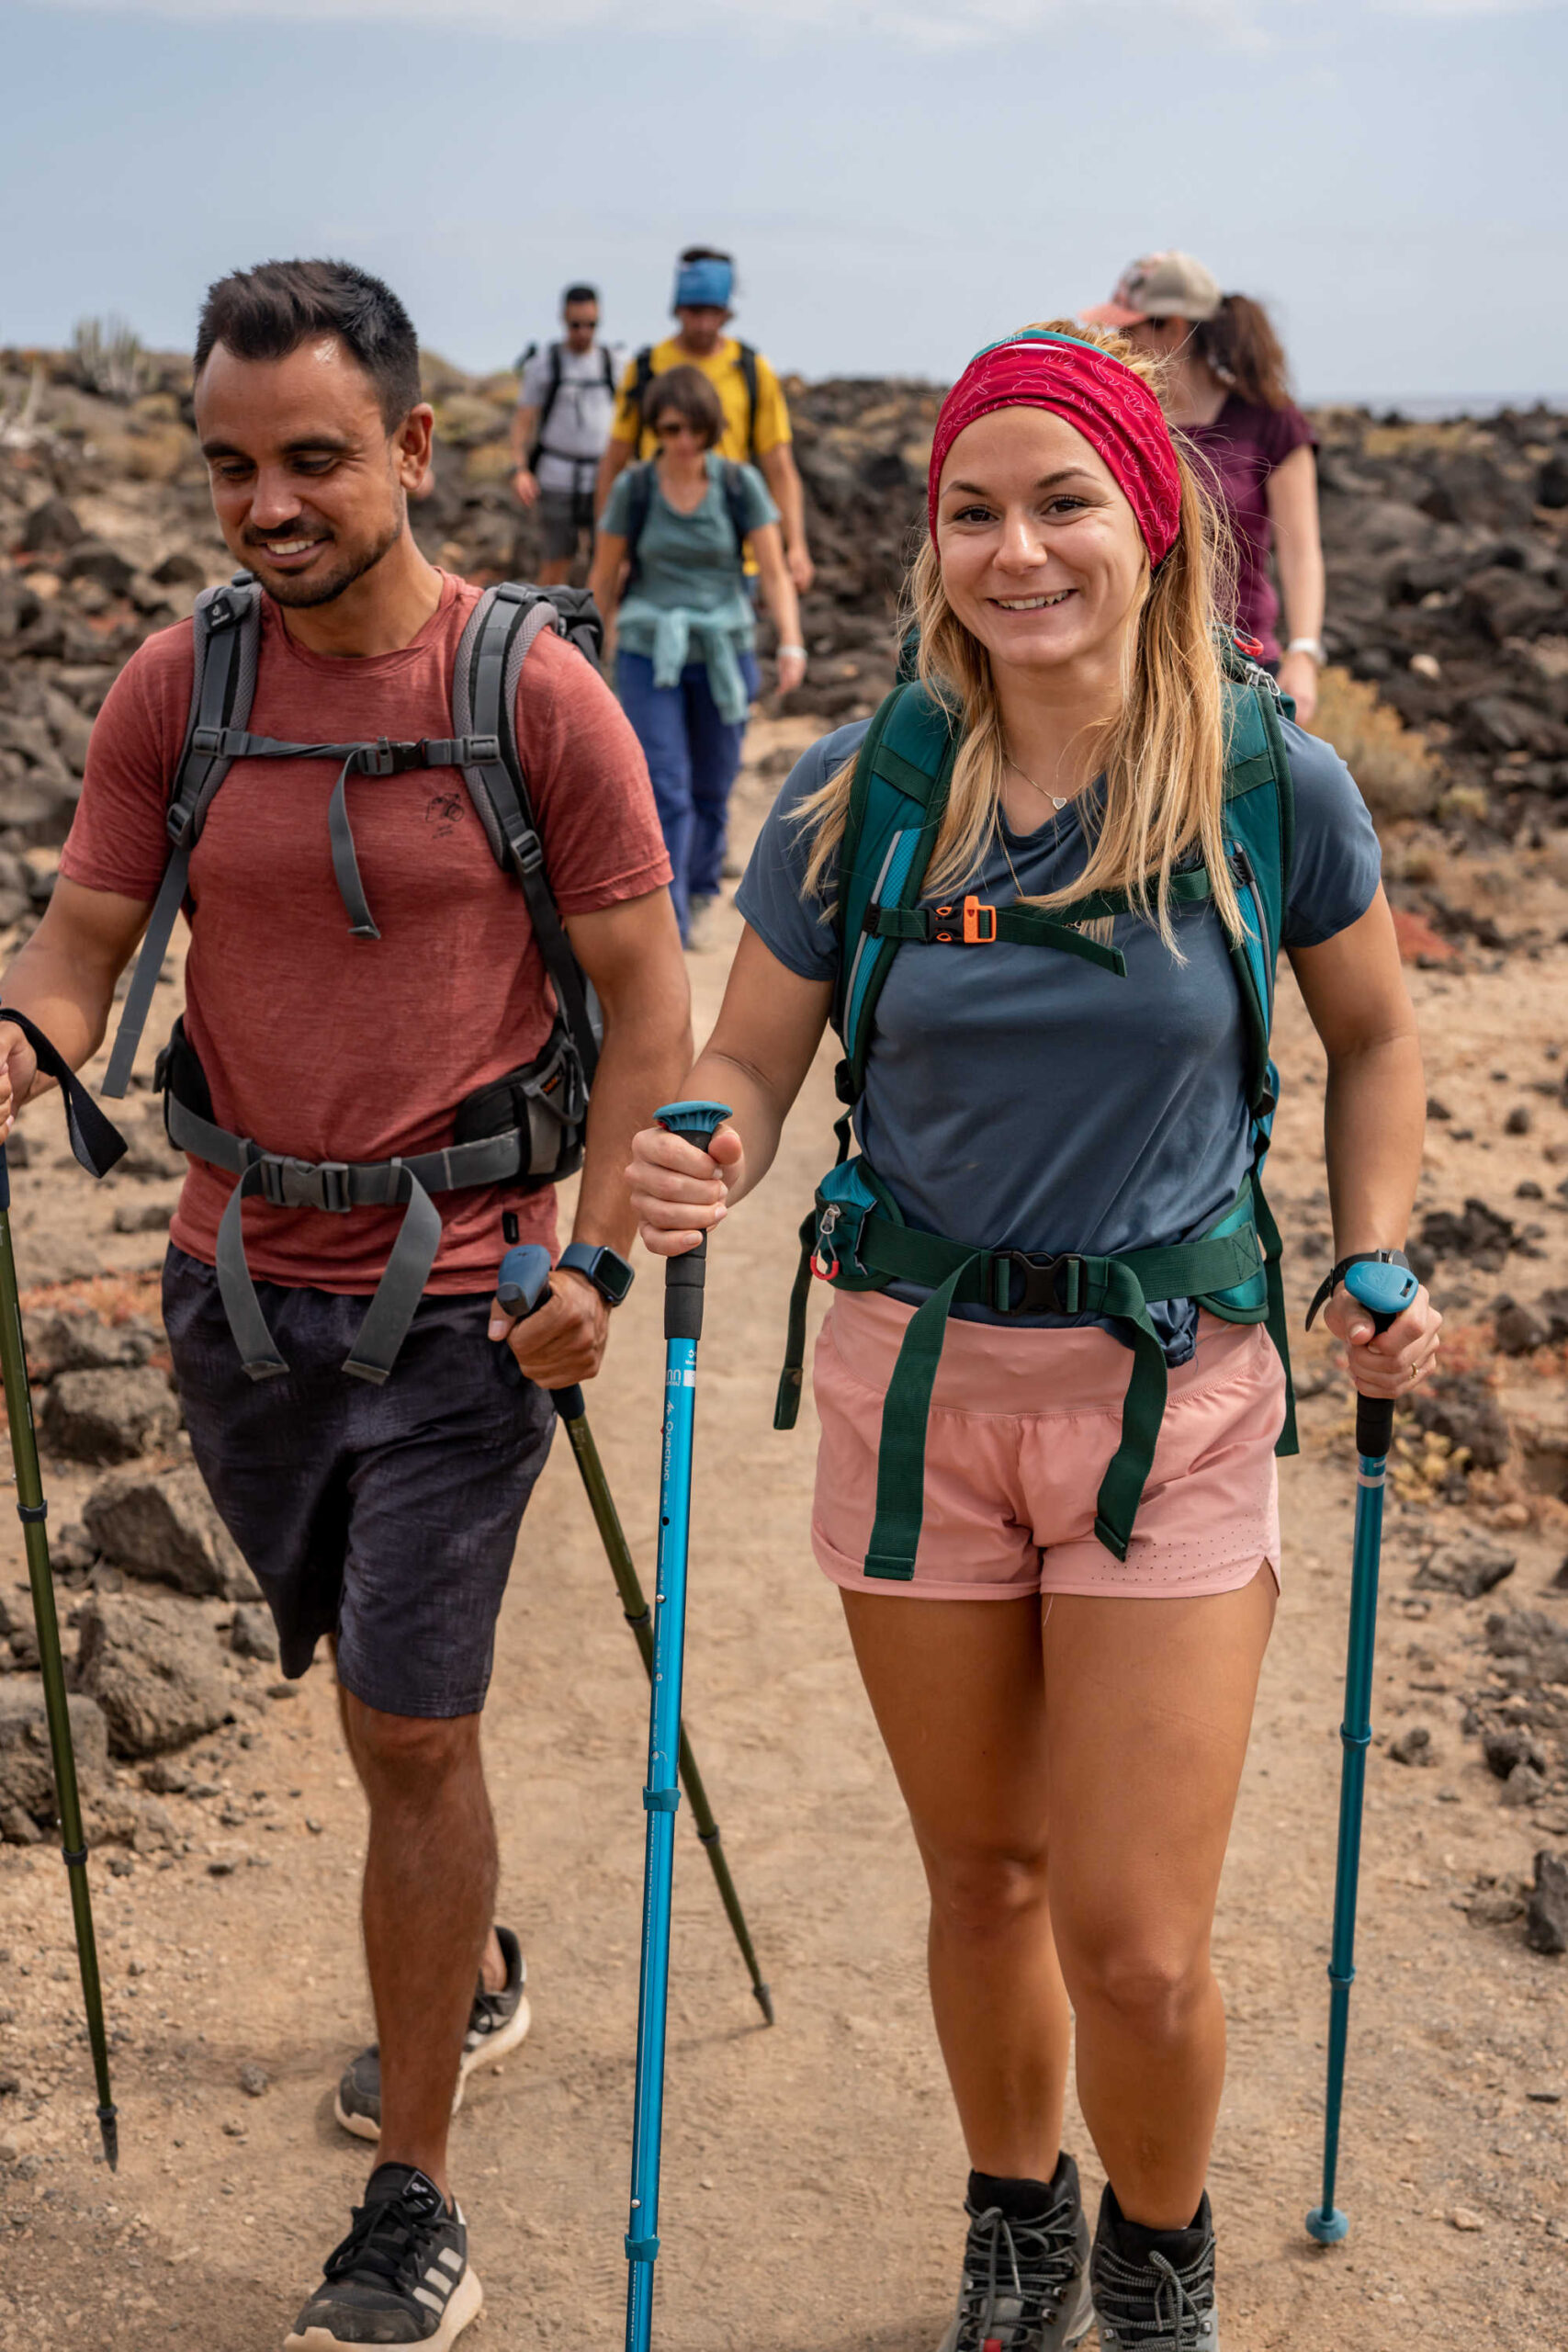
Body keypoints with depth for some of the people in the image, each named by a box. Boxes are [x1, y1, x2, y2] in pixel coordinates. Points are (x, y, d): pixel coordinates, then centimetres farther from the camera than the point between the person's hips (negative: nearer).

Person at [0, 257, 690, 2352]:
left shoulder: (541, 697, -10)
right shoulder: (176, 689, 0)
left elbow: (645, 1003, -5)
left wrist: (595, 1259, -14)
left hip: (460, 1297, -4)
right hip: (240, 1279, 4)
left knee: (412, 1730, -2)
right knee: (380, 1690, 20)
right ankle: (471, 1971, 48)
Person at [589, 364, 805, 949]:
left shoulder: (740, 484, -6)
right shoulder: (634, 488, -6)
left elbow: (775, 573, -7)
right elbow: (603, 576, 4)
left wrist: (791, 646, -20)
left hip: (723, 655, 1)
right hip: (650, 654, -1)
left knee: (711, 791, 11)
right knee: (664, 791, -13)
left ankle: (699, 894, 37)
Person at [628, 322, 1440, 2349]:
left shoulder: (1270, 782, -7)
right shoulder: (859, 793, -6)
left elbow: (1373, 1039, 9)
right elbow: (750, 1061, 2)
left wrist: (1378, 1278, 0)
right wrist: (698, 1166, -20)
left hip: (1176, 1396, -1)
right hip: (914, 1373, 2)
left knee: (1136, 1946, -2)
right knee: (981, 1877, 16)